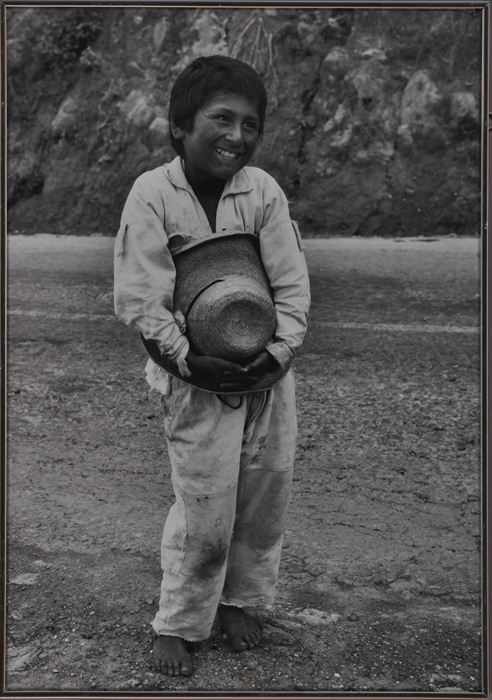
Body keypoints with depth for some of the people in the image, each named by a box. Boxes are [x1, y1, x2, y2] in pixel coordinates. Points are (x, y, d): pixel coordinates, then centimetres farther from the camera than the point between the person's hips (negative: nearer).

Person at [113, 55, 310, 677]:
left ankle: (242, 601, 35)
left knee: (266, 497, 11)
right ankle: (176, 624, 20)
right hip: (197, 377, -3)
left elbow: (292, 282, -2)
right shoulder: (152, 193, -12)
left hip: (268, 370, 4)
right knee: (204, 511, -2)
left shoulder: (262, 191, -5)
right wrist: (189, 359, -19)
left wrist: (279, 351, -15)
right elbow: (137, 298, -12)